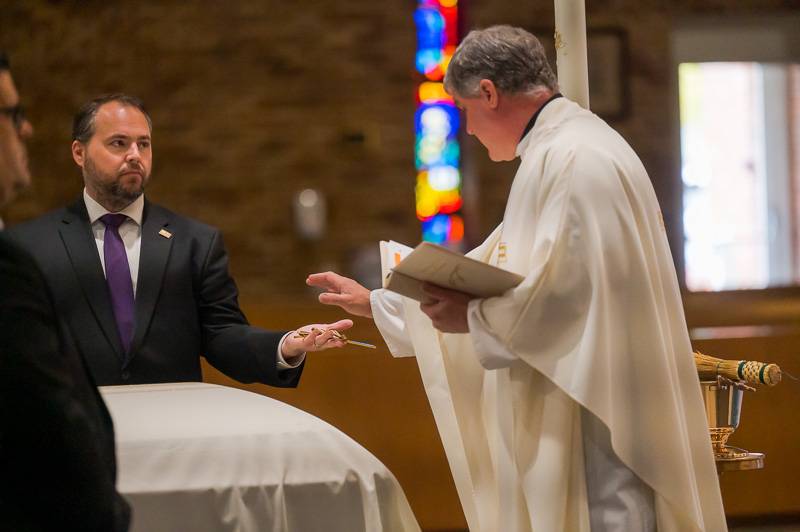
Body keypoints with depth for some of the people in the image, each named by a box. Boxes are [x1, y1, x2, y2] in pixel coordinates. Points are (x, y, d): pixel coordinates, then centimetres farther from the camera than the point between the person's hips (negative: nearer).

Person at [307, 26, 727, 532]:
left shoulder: (576, 159, -17)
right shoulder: (554, 154, 17)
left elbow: (573, 292, -25)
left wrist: (473, 317, -14)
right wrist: (375, 303, 24)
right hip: (564, 416, 10)